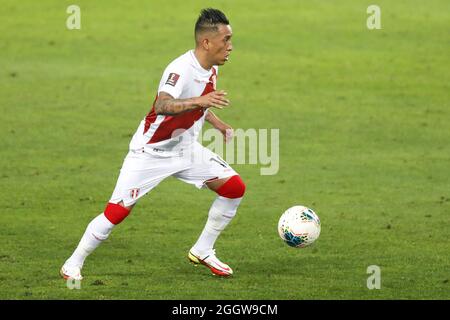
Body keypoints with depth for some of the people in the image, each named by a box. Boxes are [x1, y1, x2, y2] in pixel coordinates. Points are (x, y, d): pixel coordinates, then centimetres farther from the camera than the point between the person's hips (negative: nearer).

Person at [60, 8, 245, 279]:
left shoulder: (212, 68, 0)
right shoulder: (181, 69, -27)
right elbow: (162, 106, -47)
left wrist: (218, 124, 12)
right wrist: (199, 101, -61)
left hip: (186, 149, 8)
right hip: (151, 152, -7)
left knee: (234, 187, -4)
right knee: (117, 211, -11)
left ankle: (202, 252, 10)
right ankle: (74, 264, 9)